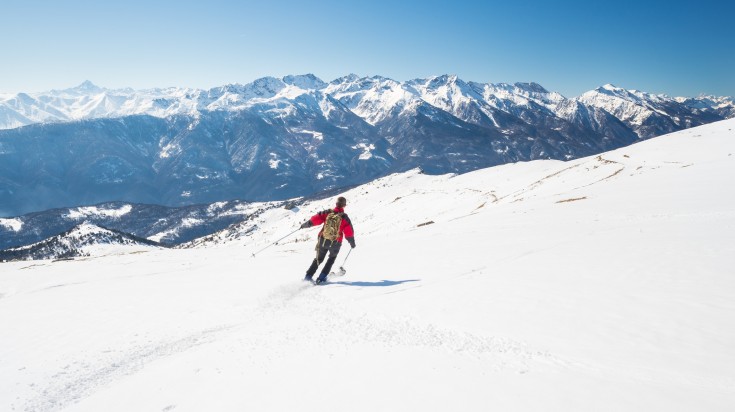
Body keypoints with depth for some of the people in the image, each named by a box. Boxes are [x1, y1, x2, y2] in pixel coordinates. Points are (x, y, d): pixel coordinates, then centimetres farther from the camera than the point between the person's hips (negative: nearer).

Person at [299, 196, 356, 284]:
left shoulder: (328, 213, -6)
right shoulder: (344, 217, -11)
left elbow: (315, 219, -7)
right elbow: (349, 232, -8)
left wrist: (305, 225, 8)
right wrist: (352, 243, 7)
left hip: (323, 240, 2)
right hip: (335, 243, -2)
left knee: (319, 259, 22)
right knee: (332, 258, 24)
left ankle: (308, 276, 15)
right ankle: (321, 278, 14)